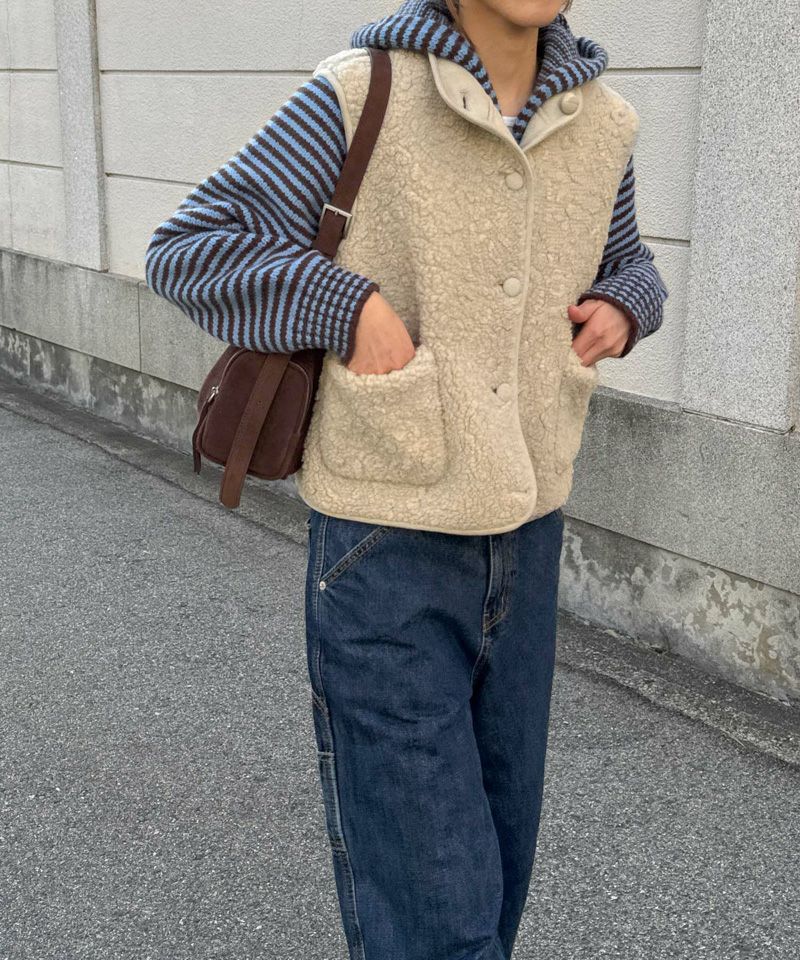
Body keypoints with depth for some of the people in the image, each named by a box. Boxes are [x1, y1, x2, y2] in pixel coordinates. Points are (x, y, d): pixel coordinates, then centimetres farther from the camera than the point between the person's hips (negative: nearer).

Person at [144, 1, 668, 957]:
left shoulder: (600, 123, 3)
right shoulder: (360, 97, -12)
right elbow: (187, 249, -9)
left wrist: (621, 308, -1)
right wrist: (349, 305, -20)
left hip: (524, 536, 5)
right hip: (386, 548, -5)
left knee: (496, 862, 20)